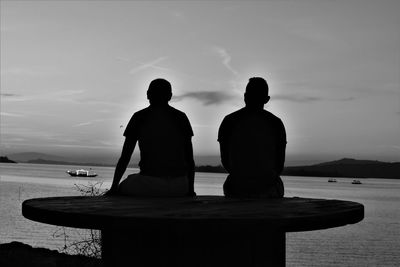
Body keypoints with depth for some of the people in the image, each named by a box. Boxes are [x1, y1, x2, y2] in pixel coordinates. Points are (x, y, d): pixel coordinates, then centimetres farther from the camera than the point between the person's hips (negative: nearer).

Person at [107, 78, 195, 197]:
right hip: (178, 187, 3)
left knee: (122, 189, 29)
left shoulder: (139, 117, 3)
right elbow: (190, 158, 7)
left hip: (149, 185, -2)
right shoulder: (181, 117, 8)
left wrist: (113, 188, 12)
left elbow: (124, 157, 2)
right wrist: (190, 190, 16)